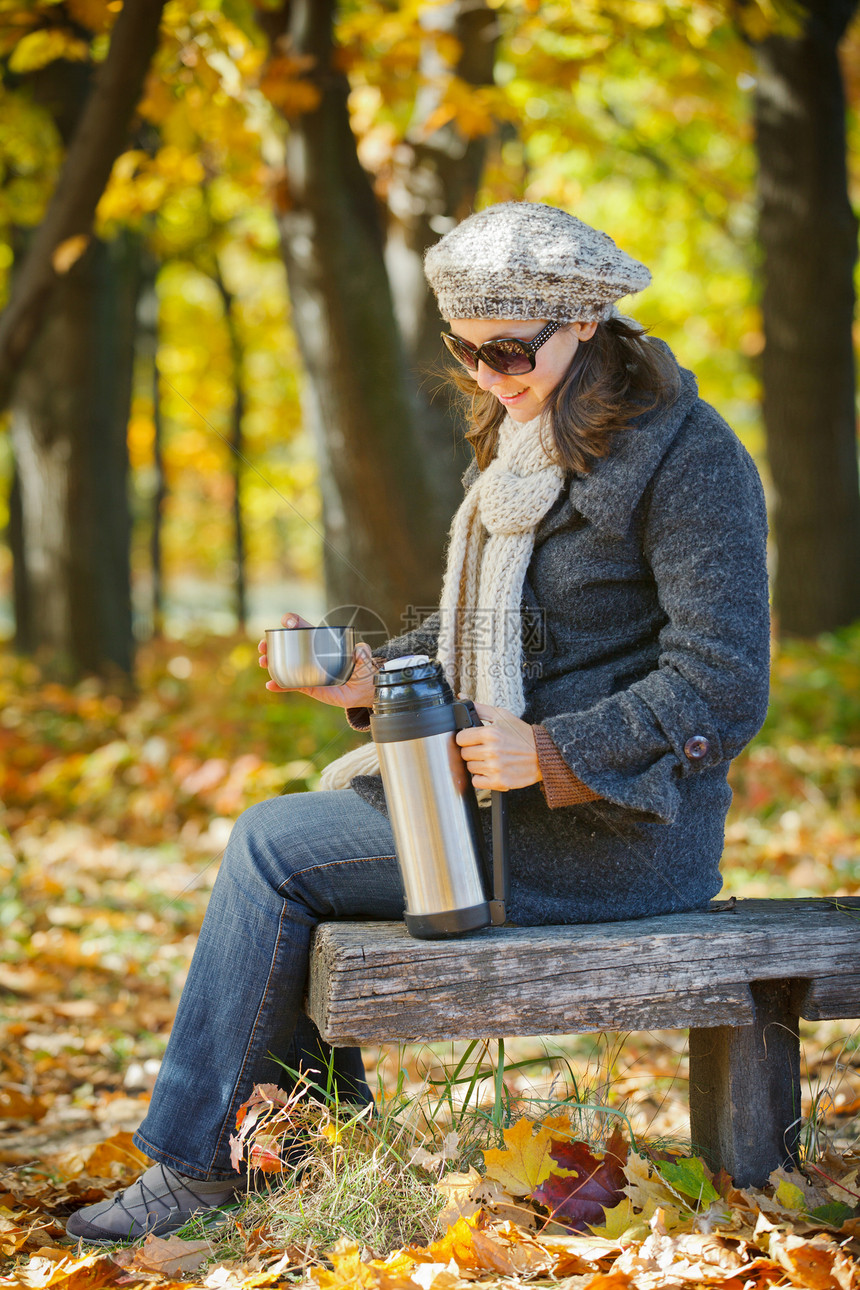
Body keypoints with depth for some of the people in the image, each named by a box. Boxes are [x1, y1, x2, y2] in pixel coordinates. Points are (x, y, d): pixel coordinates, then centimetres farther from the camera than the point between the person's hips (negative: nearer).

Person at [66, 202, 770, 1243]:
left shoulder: (686, 454, -15)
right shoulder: (522, 441, 12)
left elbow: (721, 691, -20)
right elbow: (485, 630, 19)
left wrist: (550, 754, -26)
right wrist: (374, 678, 1)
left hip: (618, 830, -9)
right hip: (521, 790, 9)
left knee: (273, 846, -11)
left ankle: (196, 1164, 2)